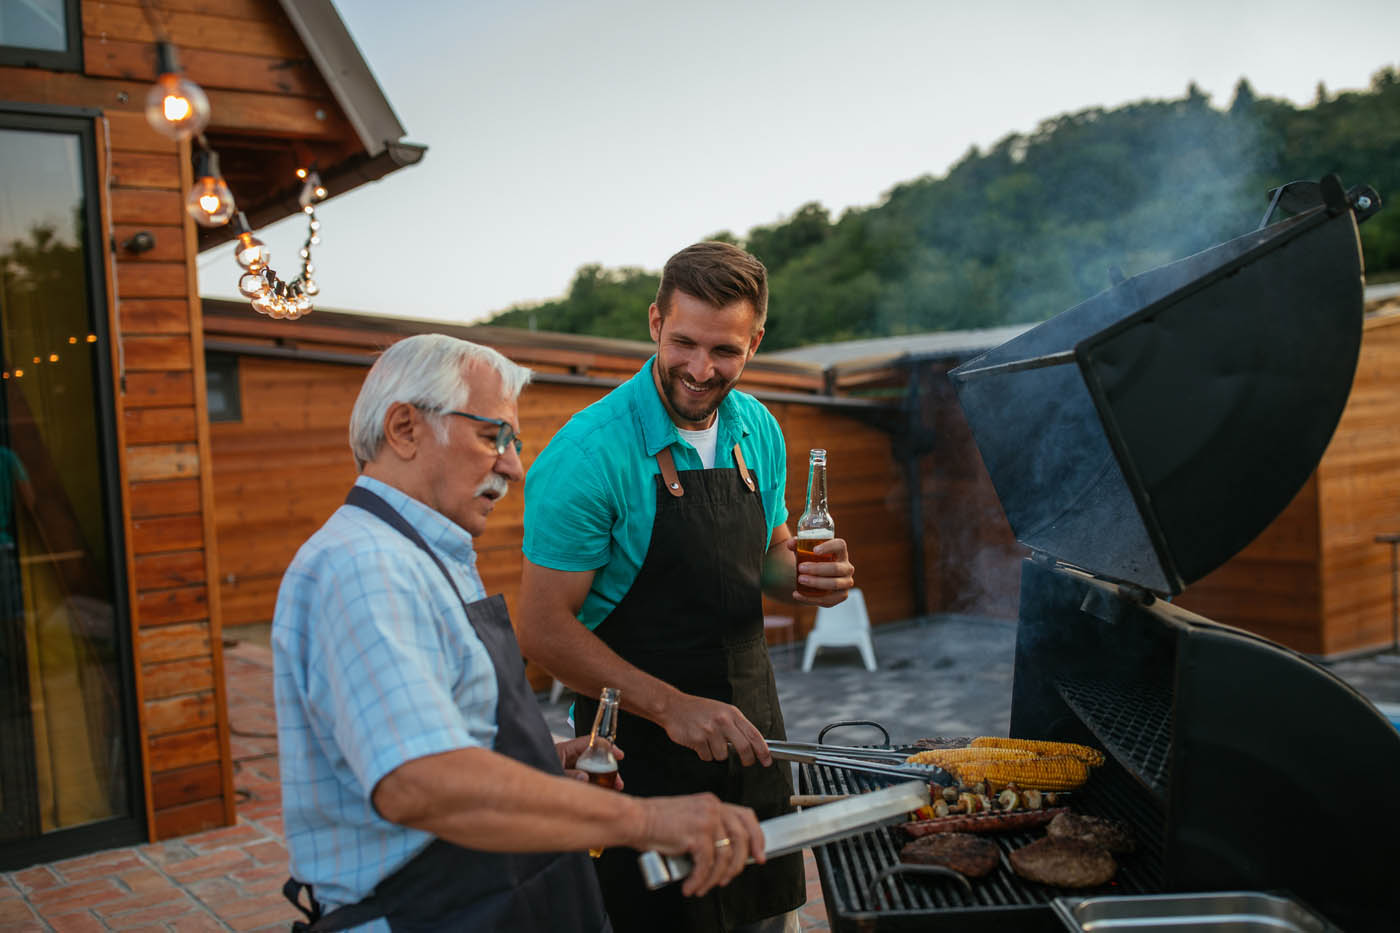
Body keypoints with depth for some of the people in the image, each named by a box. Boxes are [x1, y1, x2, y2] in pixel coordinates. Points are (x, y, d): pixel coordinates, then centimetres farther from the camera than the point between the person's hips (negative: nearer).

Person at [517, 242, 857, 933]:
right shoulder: (590, 452, -20)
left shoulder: (759, 432, 1)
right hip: (639, 740, -6)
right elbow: (543, 629, -19)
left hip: (748, 727, 6)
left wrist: (805, 577, -7)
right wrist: (668, 705, -28)